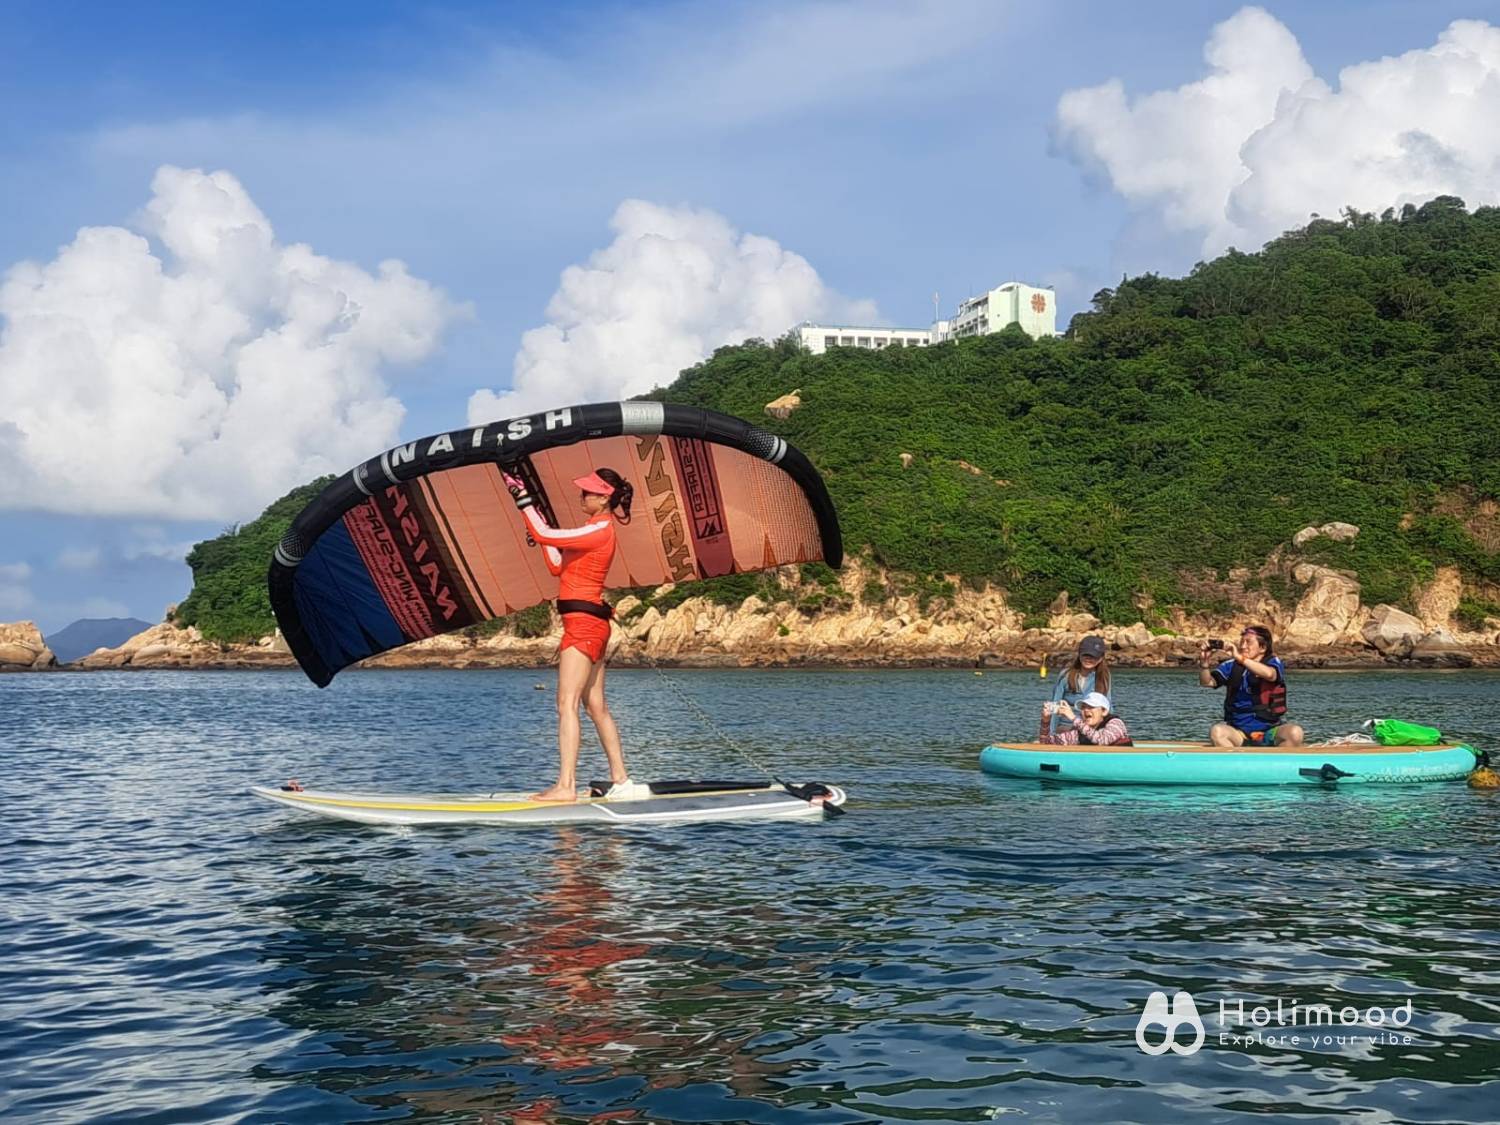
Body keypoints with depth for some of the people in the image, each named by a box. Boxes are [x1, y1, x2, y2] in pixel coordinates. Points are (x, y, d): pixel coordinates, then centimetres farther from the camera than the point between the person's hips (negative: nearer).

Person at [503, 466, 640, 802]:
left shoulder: (599, 531, -13)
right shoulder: (598, 530, 18)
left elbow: (543, 536, -19)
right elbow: (557, 566, 20)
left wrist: (524, 500, -11)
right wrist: (538, 516, 19)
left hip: (583, 621, -10)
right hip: (591, 625, 10)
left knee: (567, 704, -12)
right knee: (596, 706, 11)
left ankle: (566, 785, -14)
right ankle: (621, 781, 14)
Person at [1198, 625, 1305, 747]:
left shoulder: (1273, 662, 0)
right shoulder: (1232, 666, 7)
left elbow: (1269, 674, -24)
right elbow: (1207, 682, -3)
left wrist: (1240, 658, -31)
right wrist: (1204, 664, -23)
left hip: (1270, 733, -1)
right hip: (1240, 734, 1)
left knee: (1294, 732, -31)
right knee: (1217, 732, -30)